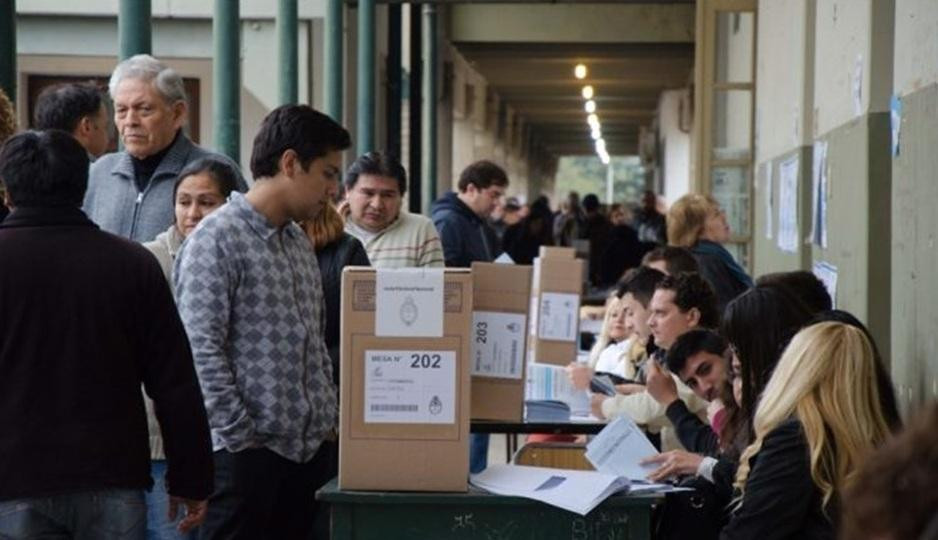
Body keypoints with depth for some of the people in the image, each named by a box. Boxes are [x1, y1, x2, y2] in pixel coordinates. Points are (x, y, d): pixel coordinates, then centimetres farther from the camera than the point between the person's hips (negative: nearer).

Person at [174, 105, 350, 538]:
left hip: (311, 449, 8)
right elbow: (202, 352, -15)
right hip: (247, 452, -7)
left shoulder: (300, 243, 17)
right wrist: (243, 436, -15)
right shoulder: (216, 238, -9)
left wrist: (329, 423, 13)